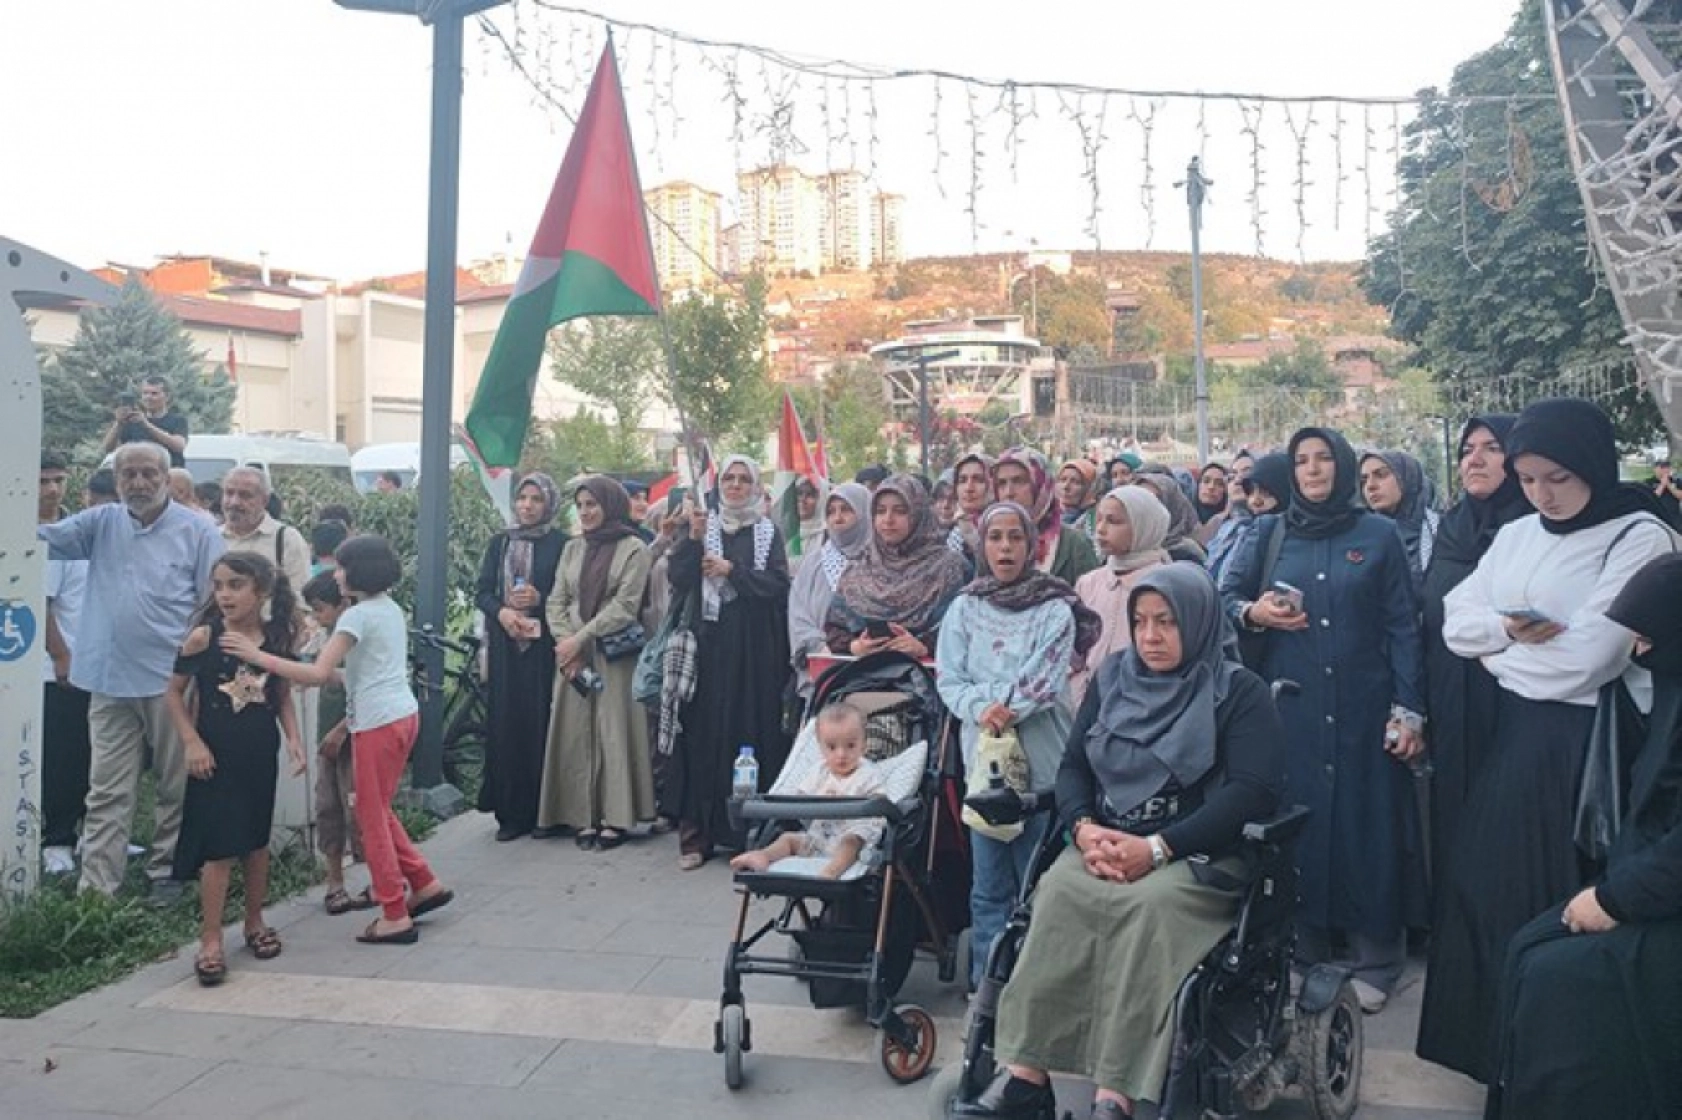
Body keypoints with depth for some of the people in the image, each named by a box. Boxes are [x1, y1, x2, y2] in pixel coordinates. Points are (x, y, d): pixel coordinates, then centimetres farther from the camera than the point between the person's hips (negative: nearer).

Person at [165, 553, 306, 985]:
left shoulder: (277, 639, -2)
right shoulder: (202, 637, -10)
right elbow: (175, 692, -1)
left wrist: (293, 739, -3)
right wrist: (191, 741, -10)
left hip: (260, 755, 3)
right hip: (215, 757, -3)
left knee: (256, 841, 14)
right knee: (219, 848, -3)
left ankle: (254, 922, 31)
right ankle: (210, 941, 7)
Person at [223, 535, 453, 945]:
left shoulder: (357, 615, -14)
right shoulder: (391, 609, 13)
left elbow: (318, 674, -23)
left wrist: (257, 656, -21)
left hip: (379, 723, -9)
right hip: (402, 715, 9)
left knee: (371, 817, 3)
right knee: (378, 811, 20)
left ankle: (395, 916, 9)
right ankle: (424, 884, 22)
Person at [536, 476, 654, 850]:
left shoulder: (633, 548, -1)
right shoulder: (572, 548, 15)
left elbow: (625, 605, -9)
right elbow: (557, 601, 10)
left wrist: (580, 638, -12)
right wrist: (564, 643, -6)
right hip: (572, 654, 5)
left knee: (614, 731, -4)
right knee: (576, 732, 2)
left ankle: (615, 817, 1)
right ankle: (583, 816, 7)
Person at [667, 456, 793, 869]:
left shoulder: (768, 532, 8)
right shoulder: (704, 526, 11)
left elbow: (778, 585, -5)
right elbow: (677, 578, -1)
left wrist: (731, 569, -10)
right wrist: (693, 537, -13)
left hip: (753, 648, -1)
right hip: (709, 644, 1)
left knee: (751, 727, -2)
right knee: (704, 730, -1)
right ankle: (697, 832, 2)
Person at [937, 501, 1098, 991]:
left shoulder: (1055, 609, -1)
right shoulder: (964, 609, 7)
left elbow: (1047, 681, -9)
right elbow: (949, 681, 2)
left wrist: (1002, 707, -15)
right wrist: (981, 709, -15)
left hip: (1042, 759, -2)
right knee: (990, 884, 7)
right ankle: (988, 984, 17)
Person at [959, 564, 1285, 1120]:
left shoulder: (1240, 692, 0)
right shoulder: (1113, 678, 15)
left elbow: (1254, 790, -11)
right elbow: (1073, 765, 12)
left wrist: (1157, 847, -20)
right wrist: (1084, 828, -11)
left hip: (1199, 854, -3)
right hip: (1106, 845, 4)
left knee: (1149, 905, -35)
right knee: (1059, 890, -29)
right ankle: (1024, 1075, -31)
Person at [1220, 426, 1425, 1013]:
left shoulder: (1379, 535, 4)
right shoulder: (1270, 533, 8)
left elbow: (1403, 627, 2)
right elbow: (1225, 594, 12)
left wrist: (1408, 709, -4)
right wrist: (1252, 612, -10)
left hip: (1363, 709, -1)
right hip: (1290, 709, 2)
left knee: (1366, 825, 2)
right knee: (1297, 825, 5)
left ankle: (1375, 963, 13)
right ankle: (1303, 958, 17)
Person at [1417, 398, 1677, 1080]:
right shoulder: (1516, 536, 10)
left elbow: (1588, 655, -20)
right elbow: (1456, 622, 7)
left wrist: (1499, 655, -4)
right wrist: (1505, 628, -14)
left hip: (1583, 740, -6)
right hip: (1512, 731, 7)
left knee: (1554, 897, 3)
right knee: (1483, 883, 12)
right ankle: (1487, 1038, 30)